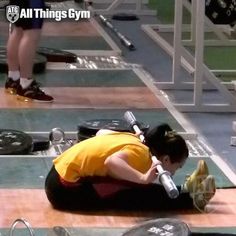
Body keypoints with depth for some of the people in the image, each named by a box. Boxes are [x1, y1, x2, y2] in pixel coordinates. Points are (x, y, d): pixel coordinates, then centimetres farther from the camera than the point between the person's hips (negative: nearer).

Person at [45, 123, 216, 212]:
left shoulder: (135, 139, 7)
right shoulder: (140, 152, -19)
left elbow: (101, 132, 23)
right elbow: (112, 162, -40)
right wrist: (143, 178, -45)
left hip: (63, 174, 10)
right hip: (66, 188, -10)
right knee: (136, 195, -16)